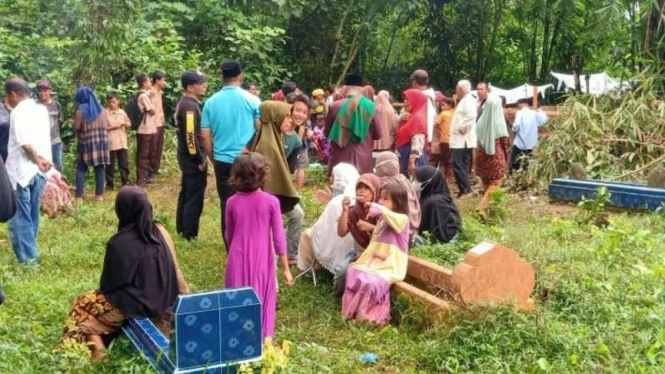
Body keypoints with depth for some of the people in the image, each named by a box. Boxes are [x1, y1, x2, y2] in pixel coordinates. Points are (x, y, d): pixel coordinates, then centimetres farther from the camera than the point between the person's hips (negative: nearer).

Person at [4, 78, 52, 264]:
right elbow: (43, 138, 5)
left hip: (21, 171, -7)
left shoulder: (18, 112, -12)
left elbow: (25, 143, -19)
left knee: (19, 217, 0)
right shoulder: (42, 109, 10)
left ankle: (27, 259, 1)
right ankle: (29, 253, 26)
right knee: (32, 215, 17)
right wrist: (40, 159, -5)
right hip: (38, 171, 7)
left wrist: (37, 161, -7)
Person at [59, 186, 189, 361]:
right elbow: (174, 270, -1)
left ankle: (98, 350, 5)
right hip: (163, 301, 5)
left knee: (82, 304, 16)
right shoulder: (160, 231, -7)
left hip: (134, 305, -5)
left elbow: (108, 283, -6)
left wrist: (102, 292, 16)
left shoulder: (118, 243, -19)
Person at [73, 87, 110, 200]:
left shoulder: (81, 110, -9)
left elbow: (75, 127, -11)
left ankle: (79, 195, -5)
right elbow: (107, 125, 13)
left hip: (86, 143, -4)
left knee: (81, 169, 0)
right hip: (101, 142, 4)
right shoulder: (100, 108, 7)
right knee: (99, 168, 7)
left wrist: (83, 128, 9)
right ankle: (99, 194, 9)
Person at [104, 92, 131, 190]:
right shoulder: (105, 113, -4)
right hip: (110, 143, -4)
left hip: (122, 142, 4)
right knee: (110, 164, 3)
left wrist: (126, 124, -5)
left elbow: (129, 124, 16)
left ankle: (125, 182, 15)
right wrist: (112, 127, -17)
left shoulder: (122, 112, 8)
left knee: (124, 163, 6)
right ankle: (109, 184, 12)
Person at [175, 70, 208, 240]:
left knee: (186, 193, 18)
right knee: (195, 196, -2)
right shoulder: (190, 106, -20)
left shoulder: (183, 103, 11)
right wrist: (200, 159, -17)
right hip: (193, 158, -10)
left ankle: (182, 229, 29)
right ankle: (189, 234, 5)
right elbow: (191, 135, -25)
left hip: (186, 156, 10)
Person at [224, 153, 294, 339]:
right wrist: (285, 268, -1)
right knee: (261, 300, 12)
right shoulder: (271, 202, -11)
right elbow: (278, 237, -8)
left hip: (238, 259, 1)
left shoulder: (232, 202, -5)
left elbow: (229, 236, 8)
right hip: (261, 259, -1)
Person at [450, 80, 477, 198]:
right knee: (461, 165, 10)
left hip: (463, 140, -10)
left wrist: (462, 128, -22)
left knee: (458, 165, -12)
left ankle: (466, 190, -11)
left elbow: (471, 115, -29)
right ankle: (464, 190, 13)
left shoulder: (468, 100, -11)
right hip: (460, 140, 10)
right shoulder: (464, 100, 21)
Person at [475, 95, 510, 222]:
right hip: (496, 155, -4)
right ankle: (483, 206, -16)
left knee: (486, 182, 15)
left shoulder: (481, 121, -3)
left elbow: (479, 140, 5)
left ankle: (485, 205, 21)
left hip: (483, 154, 4)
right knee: (495, 182, 1)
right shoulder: (499, 122, -13)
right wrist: (506, 155, 9)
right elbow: (505, 141, -6)